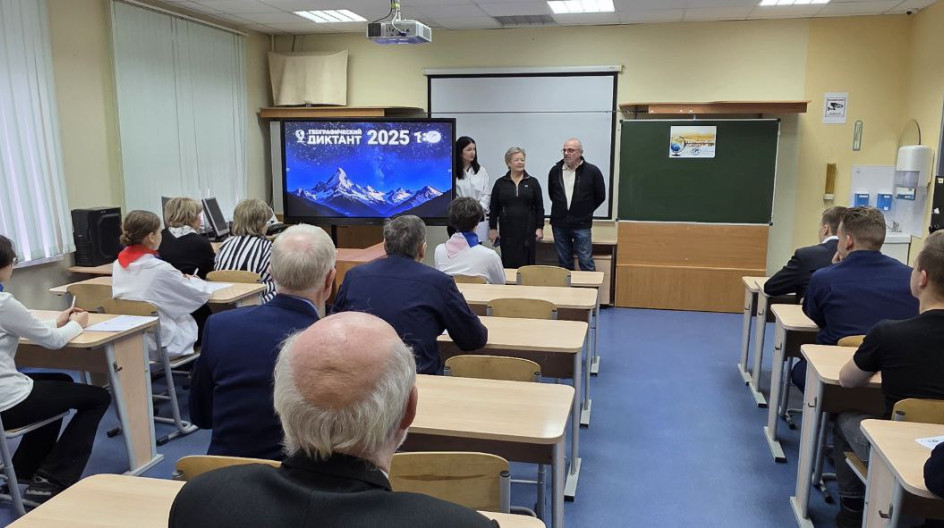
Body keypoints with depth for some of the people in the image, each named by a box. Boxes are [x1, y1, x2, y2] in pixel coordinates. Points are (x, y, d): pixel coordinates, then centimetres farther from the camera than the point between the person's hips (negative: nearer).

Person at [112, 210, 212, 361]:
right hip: (160, 344, -7)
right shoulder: (159, 268, -22)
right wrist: (190, 281, 10)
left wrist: (180, 280, 9)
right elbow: (201, 294, -11)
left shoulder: (118, 265, -2)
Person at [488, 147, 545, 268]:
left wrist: (540, 228, -1)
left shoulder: (532, 182, 4)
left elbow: (539, 207, 5)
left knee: (527, 263, 2)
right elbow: (493, 208, 7)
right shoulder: (500, 183, 4)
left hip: (527, 230, 0)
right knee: (508, 263, 1)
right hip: (507, 230, 0)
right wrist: (493, 228, 3)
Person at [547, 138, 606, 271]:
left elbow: (600, 196, 4)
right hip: (559, 225, 3)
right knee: (564, 264, 12)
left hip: (581, 225, -3)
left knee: (586, 263, -2)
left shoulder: (592, 171, -7)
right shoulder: (555, 170, 3)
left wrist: (585, 211, 7)